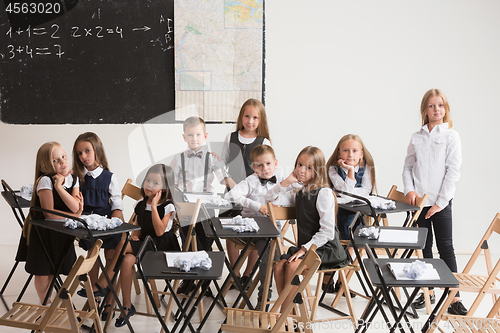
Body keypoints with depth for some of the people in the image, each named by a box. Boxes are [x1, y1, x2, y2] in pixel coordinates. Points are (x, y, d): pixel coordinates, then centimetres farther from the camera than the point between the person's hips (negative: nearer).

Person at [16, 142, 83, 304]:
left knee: (52, 271, 15)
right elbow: (49, 213, -23)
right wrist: (74, 215, -14)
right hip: (42, 232, -5)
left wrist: (59, 187, -23)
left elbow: (76, 207, -16)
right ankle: (46, 305, 24)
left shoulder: (73, 179, -2)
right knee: (42, 272, 5)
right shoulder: (45, 181, -19)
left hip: (62, 233, 5)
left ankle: (47, 303, 33)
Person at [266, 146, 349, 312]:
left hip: (325, 248, -7)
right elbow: (269, 198, 14)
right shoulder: (298, 190, 9)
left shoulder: (324, 193, -13)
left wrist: (304, 249, -21)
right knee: (279, 267, -16)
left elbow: (327, 232, -17)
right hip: (305, 245, 7)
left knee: (292, 266, -27)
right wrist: (287, 182, -1)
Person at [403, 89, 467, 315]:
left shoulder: (451, 136, -2)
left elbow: (453, 171, -7)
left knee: (445, 248, -4)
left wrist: (440, 202, -11)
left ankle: (454, 298, -1)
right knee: (424, 247, 11)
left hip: (441, 203, -4)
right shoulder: (417, 138, 9)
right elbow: (408, 167, 12)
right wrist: (409, 189, -6)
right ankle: (428, 293, 22)